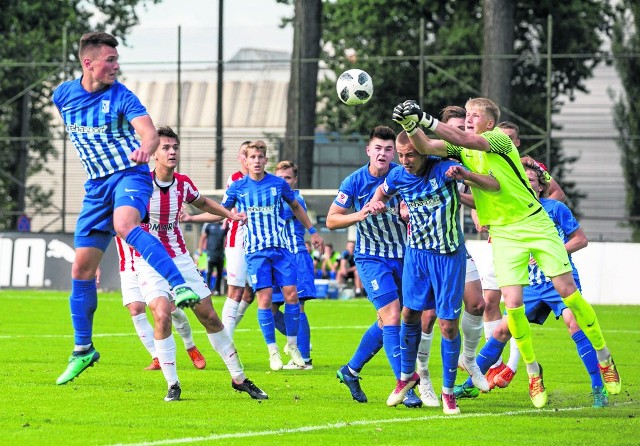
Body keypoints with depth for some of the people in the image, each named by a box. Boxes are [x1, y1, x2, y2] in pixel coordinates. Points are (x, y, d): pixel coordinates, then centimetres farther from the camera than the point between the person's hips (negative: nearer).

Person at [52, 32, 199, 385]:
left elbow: (149, 132, -26)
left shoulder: (121, 96, -10)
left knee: (124, 224, -38)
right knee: (81, 268, 3)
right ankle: (82, 349, 16)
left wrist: (145, 147, -48)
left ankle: (181, 287, -47)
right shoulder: (63, 95, 2)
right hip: (96, 185, 5)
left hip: (129, 175, -5)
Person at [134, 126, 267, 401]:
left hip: (180, 258, 5)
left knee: (209, 316, 6)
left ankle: (238, 378, 18)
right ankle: (172, 385, -11)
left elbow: (202, 203, 22)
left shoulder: (183, 184, 0)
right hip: (149, 261, -5)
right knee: (162, 315, -24)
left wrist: (229, 214, 10)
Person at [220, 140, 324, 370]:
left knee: (291, 293, -5)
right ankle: (273, 351, 2)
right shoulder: (237, 187, 1)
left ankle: (293, 346, 11)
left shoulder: (279, 184, 4)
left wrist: (312, 232, 24)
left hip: (281, 247, 2)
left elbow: (296, 207, 20)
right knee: (264, 298, -8)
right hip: (255, 250, -2)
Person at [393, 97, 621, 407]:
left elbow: (468, 141, -30)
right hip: (503, 234, 4)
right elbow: (425, 147, -9)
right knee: (512, 303, -10)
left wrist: (426, 120, -37)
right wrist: (410, 125, -29)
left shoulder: (500, 140, -11)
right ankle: (534, 374, 6)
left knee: (568, 291, -5)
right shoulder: (460, 147, 5)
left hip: (535, 223, -4)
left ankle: (605, 359, 11)